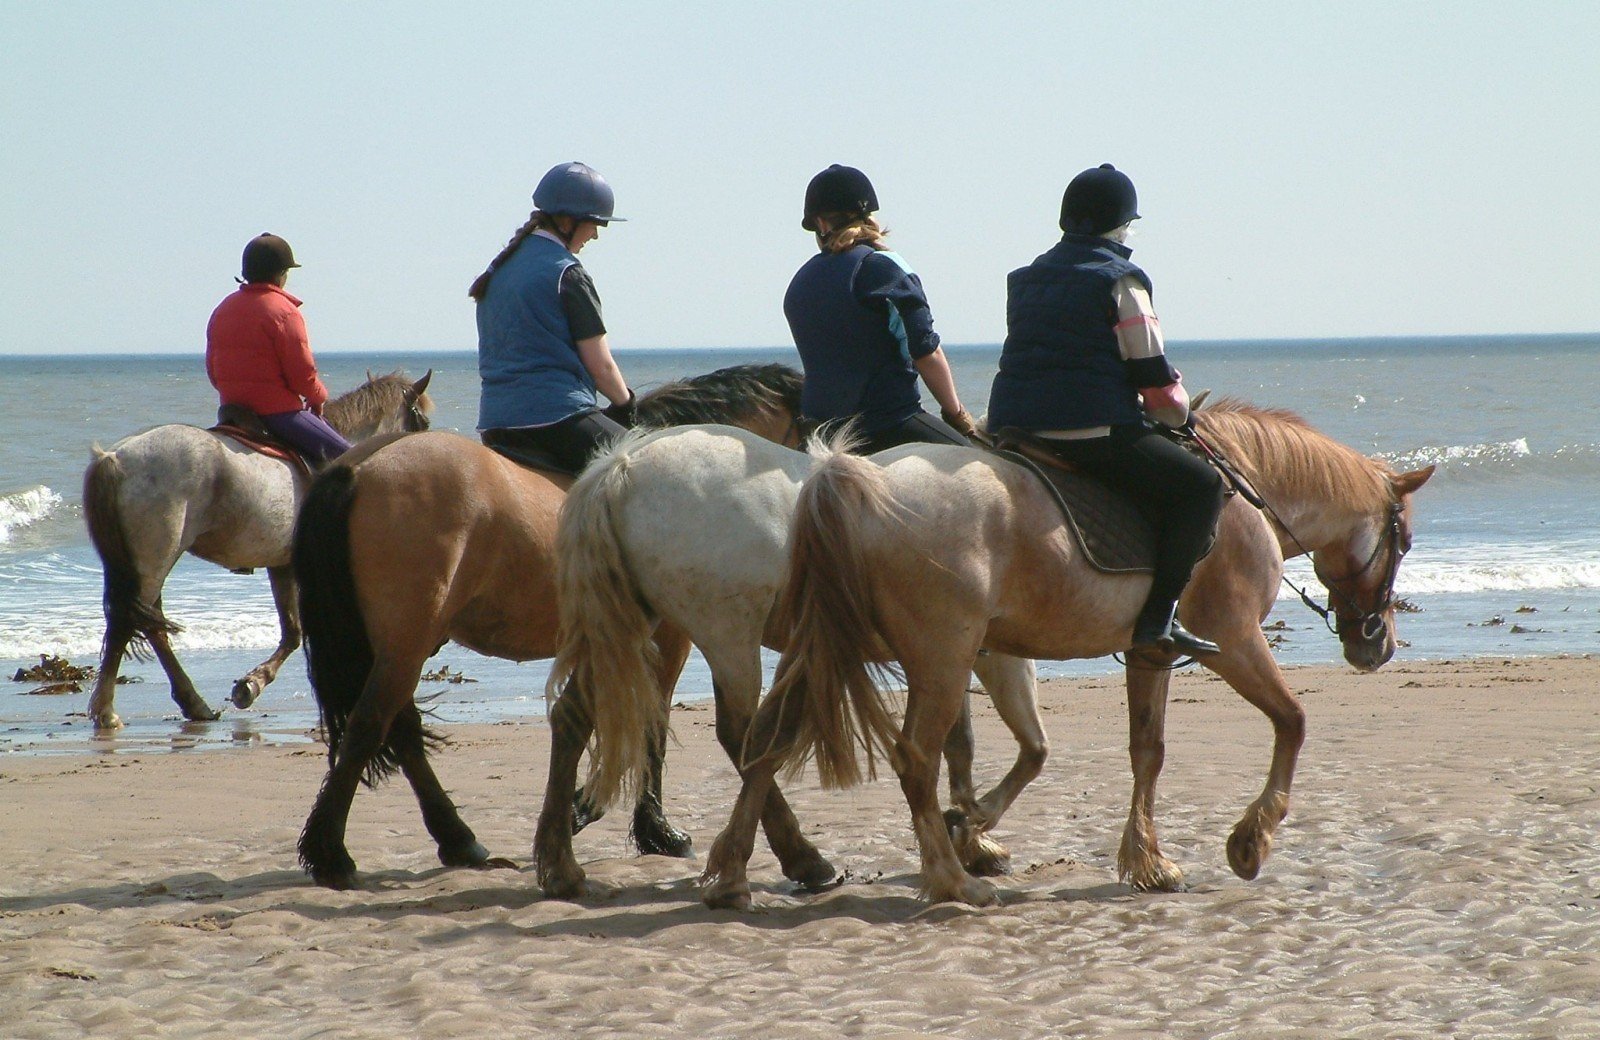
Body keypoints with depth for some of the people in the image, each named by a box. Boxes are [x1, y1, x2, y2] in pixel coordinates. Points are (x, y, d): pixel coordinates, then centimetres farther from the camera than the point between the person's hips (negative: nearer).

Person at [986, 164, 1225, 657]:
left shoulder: (1026, 279, 20)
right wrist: (1177, 412, 18)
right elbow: (1153, 376, -4)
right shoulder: (1120, 281, -2)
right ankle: (1159, 615, -13)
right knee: (1201, 485, -1)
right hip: (1094, 430, -8)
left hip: (1012, 427, 8)